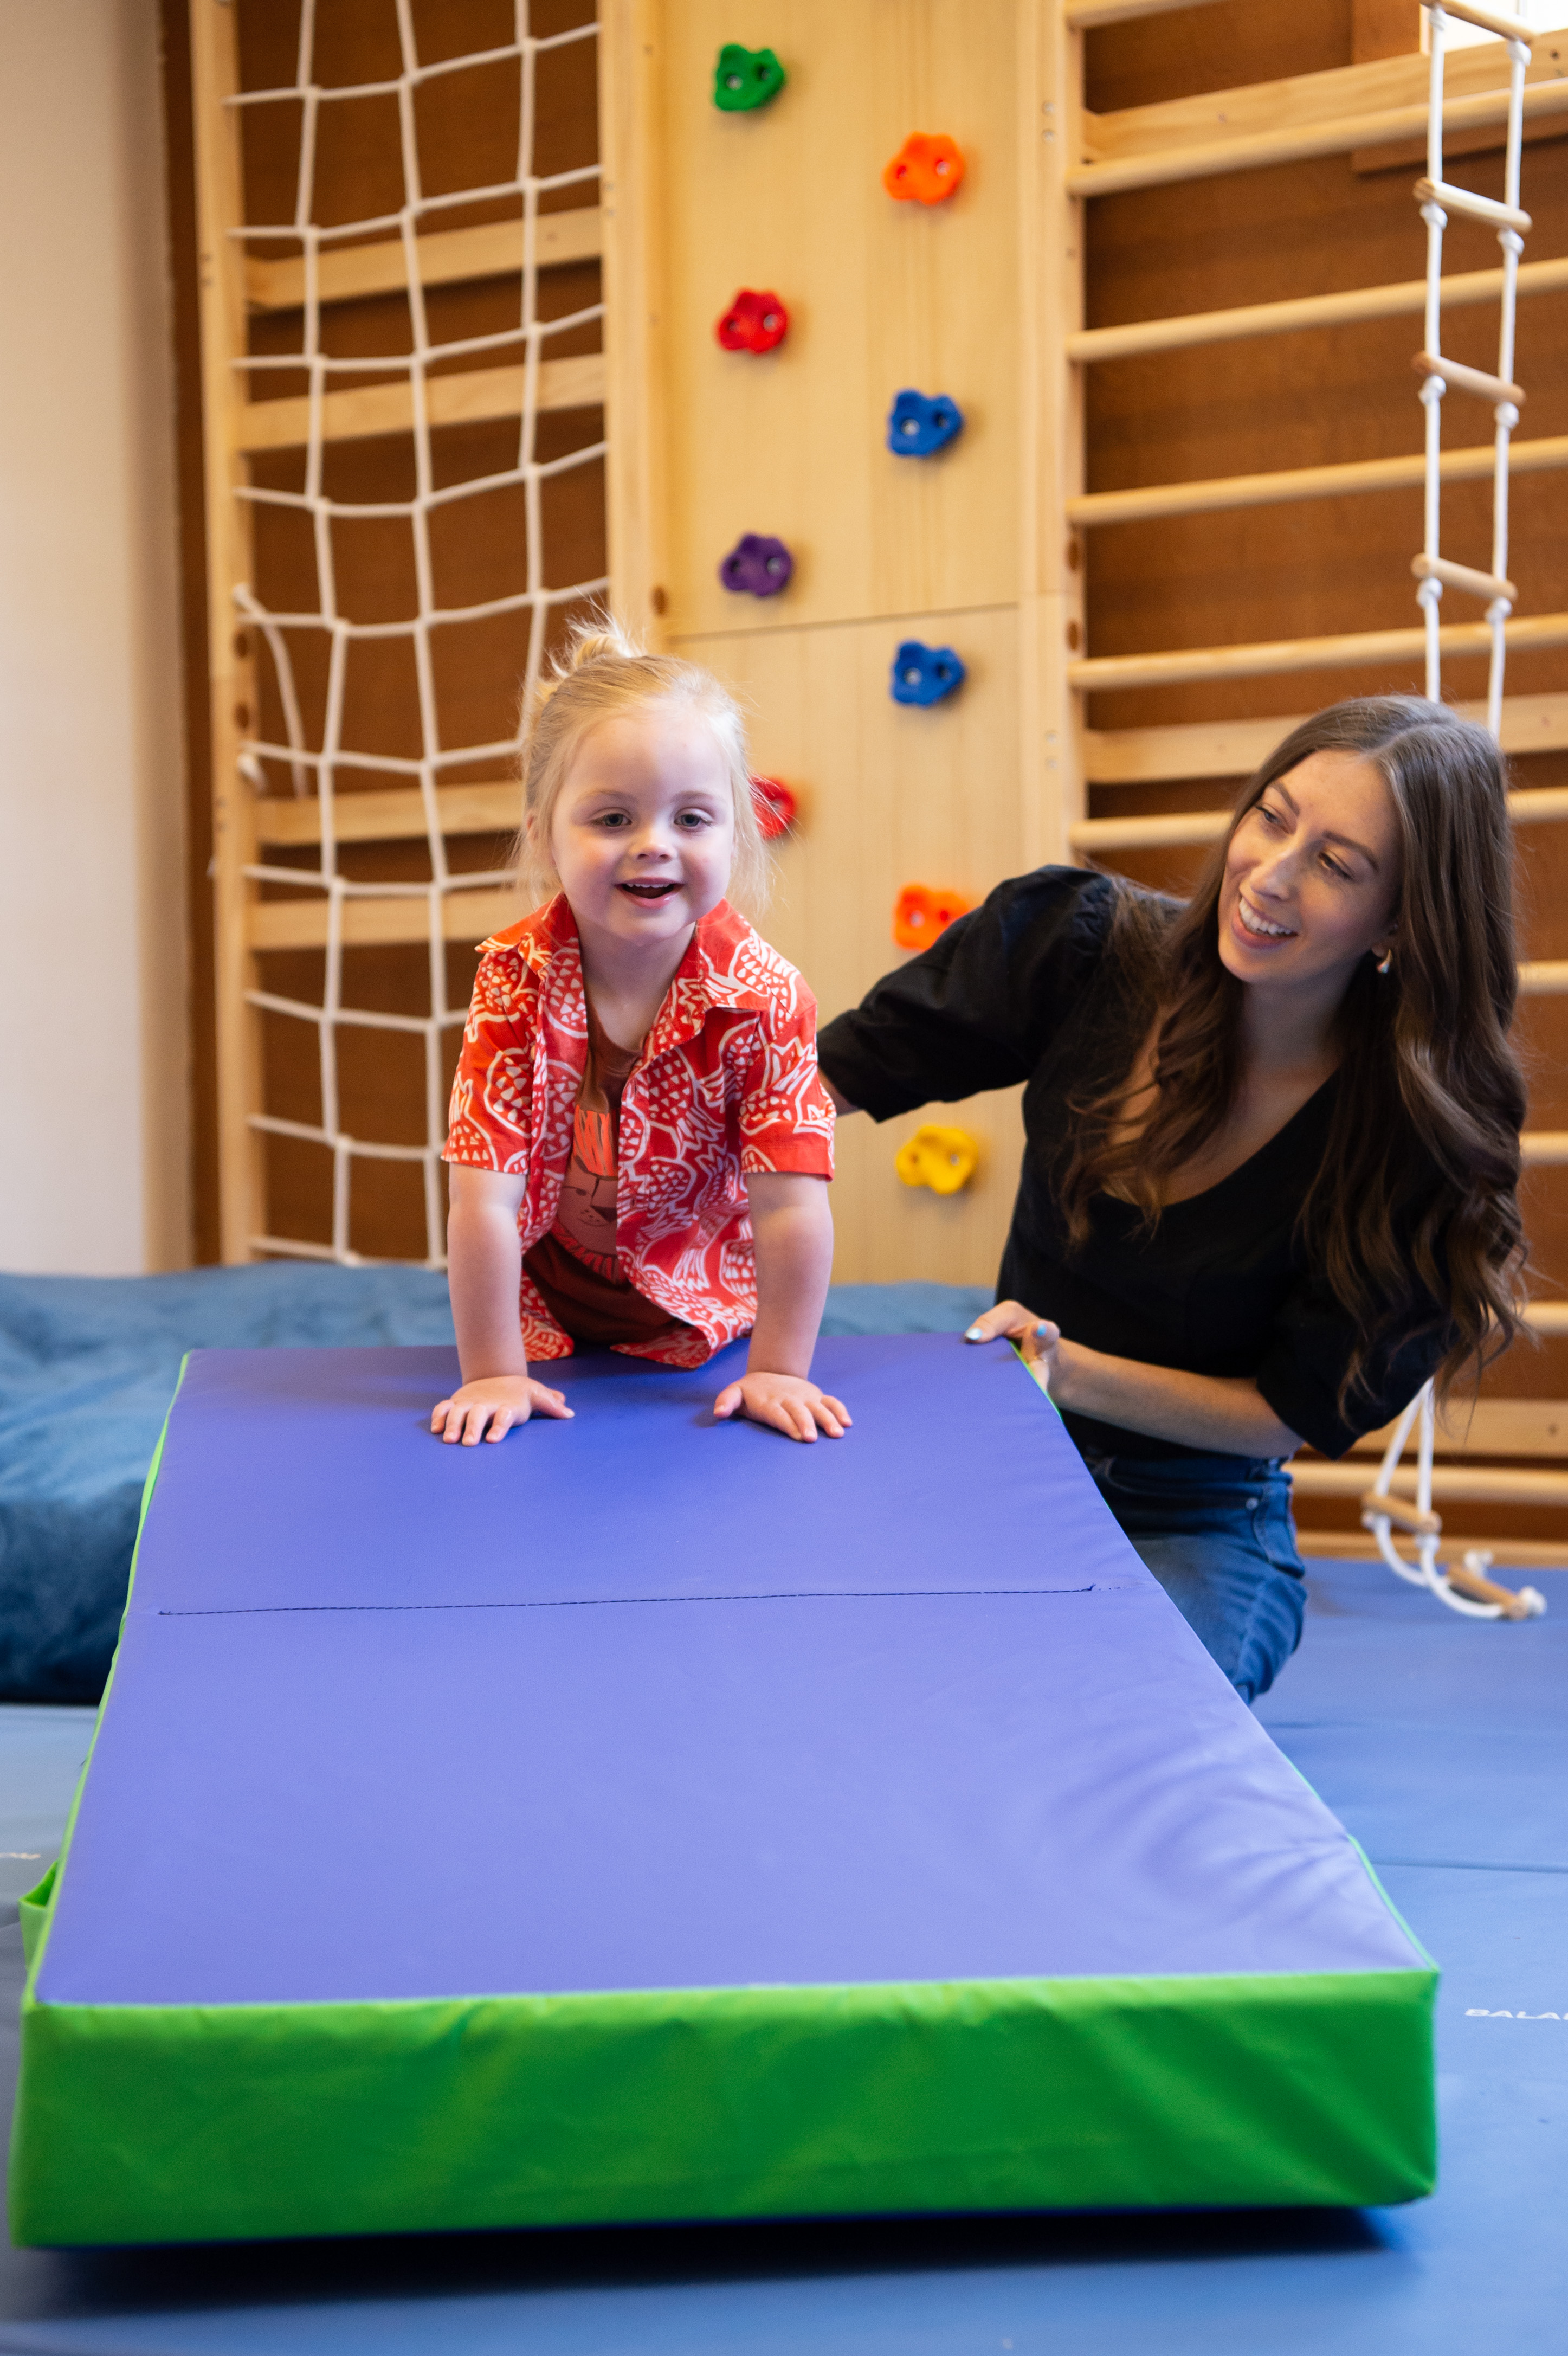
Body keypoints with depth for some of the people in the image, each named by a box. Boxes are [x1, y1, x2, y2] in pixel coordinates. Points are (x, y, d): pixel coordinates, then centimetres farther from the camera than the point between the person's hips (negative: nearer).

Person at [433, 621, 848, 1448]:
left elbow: (790, 1206, -25)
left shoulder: (766, 999, -27)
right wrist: (492, 1376, -26)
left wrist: (777, 1372, -23)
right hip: (544, 1310, 0)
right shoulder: (515, 981, -26)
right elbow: (484, 1201, -26)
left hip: (704, 1314, 0)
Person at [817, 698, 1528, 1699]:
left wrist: (1070, 1371, -22)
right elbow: (832, 1072, -4)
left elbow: (1288, 1414, -9)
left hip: (1197, 1528, -3)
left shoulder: (1409, 1130, -15)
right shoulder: (1090, 943, -9)